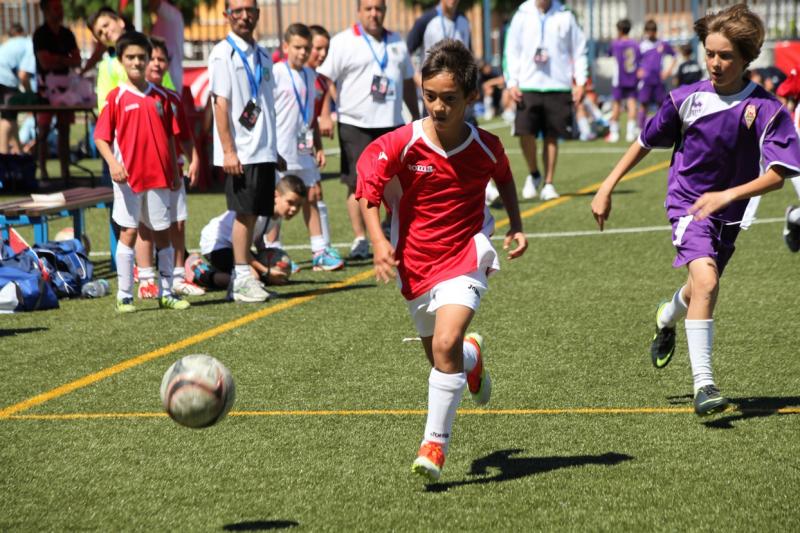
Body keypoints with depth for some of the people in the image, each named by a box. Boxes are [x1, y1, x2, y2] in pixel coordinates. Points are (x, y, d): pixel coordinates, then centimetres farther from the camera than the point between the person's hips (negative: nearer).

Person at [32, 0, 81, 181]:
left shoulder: (67, 34, 12)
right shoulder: (40, 34, -6)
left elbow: (77, 61, 8)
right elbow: (45, 62, -15)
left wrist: (57, 60, -9)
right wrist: (65, 59, -3)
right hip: (46, 87, -5)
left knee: (64, 131, 5)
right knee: (43, 132, -3)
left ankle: (65, 172, 8)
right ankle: (43, 173, 1)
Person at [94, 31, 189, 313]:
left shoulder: (161, 97, 8)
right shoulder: (116, 97, -2)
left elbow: (170, 136, 13)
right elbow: (101, 136, -5)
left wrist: (174, 171, 10)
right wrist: (113, 162, -21)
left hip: (159, 176, 4)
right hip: (128, 176, -4)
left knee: (163, 233, 7)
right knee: (128, 232, -2)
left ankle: (166, 292, 16)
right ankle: (124, 296, 2)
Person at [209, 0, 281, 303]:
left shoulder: (262, 56, 15)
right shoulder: (223, 54, -6)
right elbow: (221, 104, -11)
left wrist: (274, 148, 16)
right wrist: (228, 150, -17)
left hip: (264, 150, 7)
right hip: (240, 152, -7)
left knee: (254, 214, 7)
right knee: (244, 213, -6)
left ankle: (241, 277, 12)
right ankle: (241, 278, -2)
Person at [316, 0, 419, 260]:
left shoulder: (397, 43, 14)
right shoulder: (343, 42, -5)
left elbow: (408, 82, 22)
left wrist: (416, 117, 21)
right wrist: (324, 115, -19)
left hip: (392, 123, 5)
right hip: (356, 124, -5)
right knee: (358, 183, -5)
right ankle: (360, 239, 1)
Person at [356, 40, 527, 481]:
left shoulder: (485, 147, -9)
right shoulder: (401, 145, -15)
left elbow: (503, 177, 14)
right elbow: (367, 188, -7)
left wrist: (516, 226, 4)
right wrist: (378, 241, -20)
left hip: (465, 258, -2)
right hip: (415, 264, 2)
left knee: (445, 345, -23)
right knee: (438, 355, 16)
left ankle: (435, 443, -11)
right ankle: (472, 354, 54)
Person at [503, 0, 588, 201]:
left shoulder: (565, 17, 3)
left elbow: (579, 50, 8)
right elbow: (511, 51, 5)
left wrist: (581, 81, 1)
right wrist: (511, 82, -4)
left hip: (558, 86, 0)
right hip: (528, 86, 0)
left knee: (552, 137, 3)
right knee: (525, 133, -9)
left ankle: (548, 184, 14)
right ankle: (533, 174, 15)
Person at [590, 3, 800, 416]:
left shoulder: (766, 110, -16)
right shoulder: (686, 99, -11)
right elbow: (645, 143, 3)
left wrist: (728, 194, -33)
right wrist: (606, 188, 3)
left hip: (729, 212, 3)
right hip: (688, 203, -3)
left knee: (701, 287, 22)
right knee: (706, 281, -25)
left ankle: (666, 319, 59)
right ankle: (704, 385, -25)